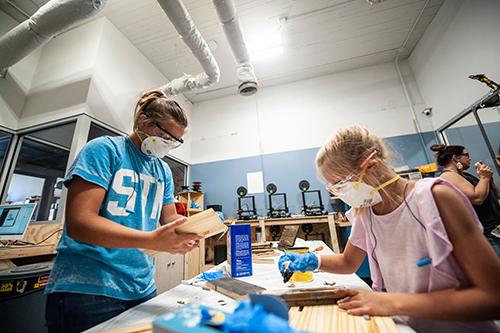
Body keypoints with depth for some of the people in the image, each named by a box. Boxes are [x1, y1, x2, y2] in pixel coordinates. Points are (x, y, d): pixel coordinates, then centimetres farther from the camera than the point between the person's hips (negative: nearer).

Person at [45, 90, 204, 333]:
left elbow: (168, 217, 10)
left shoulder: (163, 171, 8)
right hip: (86, 289, -6)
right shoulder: (104, 149, -11)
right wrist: (151, 240, -31)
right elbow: (78, 223, -20)